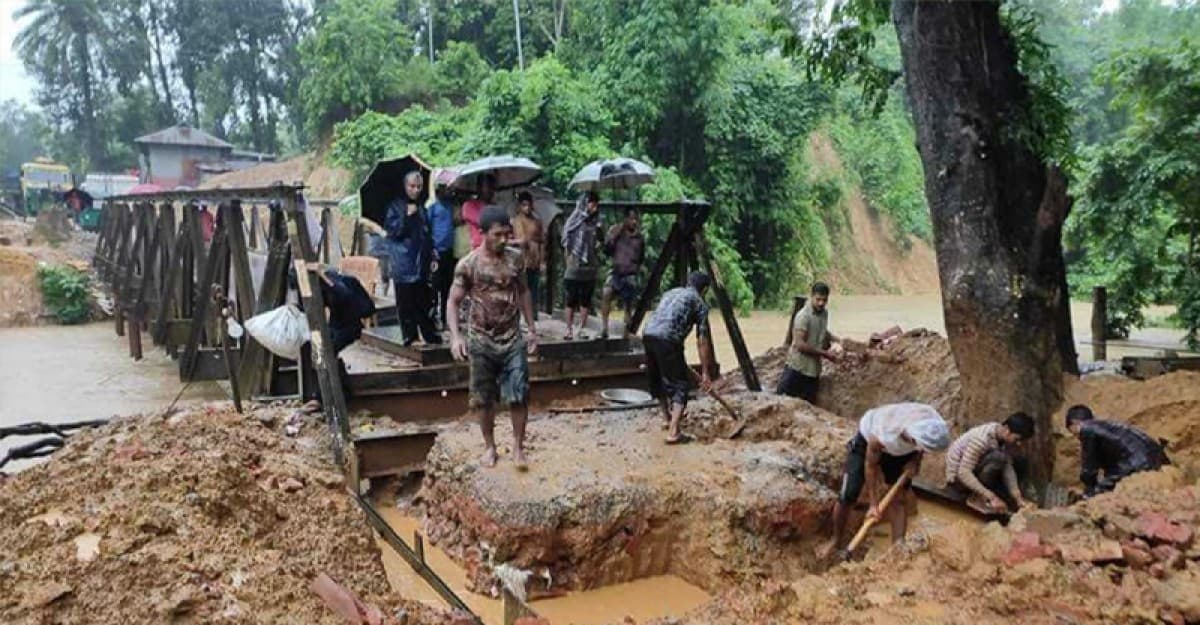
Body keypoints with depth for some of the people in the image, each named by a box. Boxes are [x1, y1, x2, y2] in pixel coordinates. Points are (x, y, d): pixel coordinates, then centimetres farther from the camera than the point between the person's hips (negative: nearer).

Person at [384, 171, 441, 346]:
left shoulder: (421, 208, 16)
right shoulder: (395, 206, -1)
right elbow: (391, 230, -9)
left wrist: (431, 253, 19)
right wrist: (406, 215, -17)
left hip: (421, 261, 5)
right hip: (403, 262, -5)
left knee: (423, 300, 9)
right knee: (406, 302, -3)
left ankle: (429, 334, 15)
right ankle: (409, 336, 5)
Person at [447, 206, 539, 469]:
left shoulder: (515, 258, -1)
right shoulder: (467, 265, -11)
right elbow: (453, 302, -7)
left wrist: (531, 328, 10)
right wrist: (456, 336, -21)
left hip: (513, 339, 2)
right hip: (481, 342, -2)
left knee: (519, 396, -1)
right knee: (484, 398, 10)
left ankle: (518, 447, 16)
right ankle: (489, 446, 28)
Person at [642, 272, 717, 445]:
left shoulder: (671, 292, 30)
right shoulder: (700, 303, 13)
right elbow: (702, 341, 7)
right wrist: (705, 372, 10)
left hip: (648, 334, 6)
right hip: (668, 339, -6)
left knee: (656, 379, 25)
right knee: (680, 384, 3)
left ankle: (667, 418, 41)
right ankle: (673, 432, -7)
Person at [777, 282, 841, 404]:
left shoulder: (824, 313, 6)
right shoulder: (803, 316, -18)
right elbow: (800, 344, -23)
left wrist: (836, 340, 8)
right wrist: (824, 353, -20)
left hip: (814, 369, 7)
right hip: (797, 368, -7)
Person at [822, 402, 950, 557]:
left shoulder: (934, 423, -35)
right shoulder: (881, 437, -45)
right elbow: (870, 466, -24)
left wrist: (915, 461, -16)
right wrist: (873, 504, -20)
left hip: (902, 448, 4)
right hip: (867, 440, -3)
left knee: (900, 499, -5)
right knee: (847, 496, -5)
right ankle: (836, 543, 18)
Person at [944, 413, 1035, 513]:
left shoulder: (1005, 438, -7)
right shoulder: (981, 439, -31)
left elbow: (1008, 468, -11)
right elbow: (963, 473, -35)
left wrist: (1018, 497, -23)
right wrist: (991, 497, -38)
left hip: (975, 470, 8)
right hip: (958, 476, -8)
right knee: (998, 457, -29)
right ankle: (980, 497, -15)